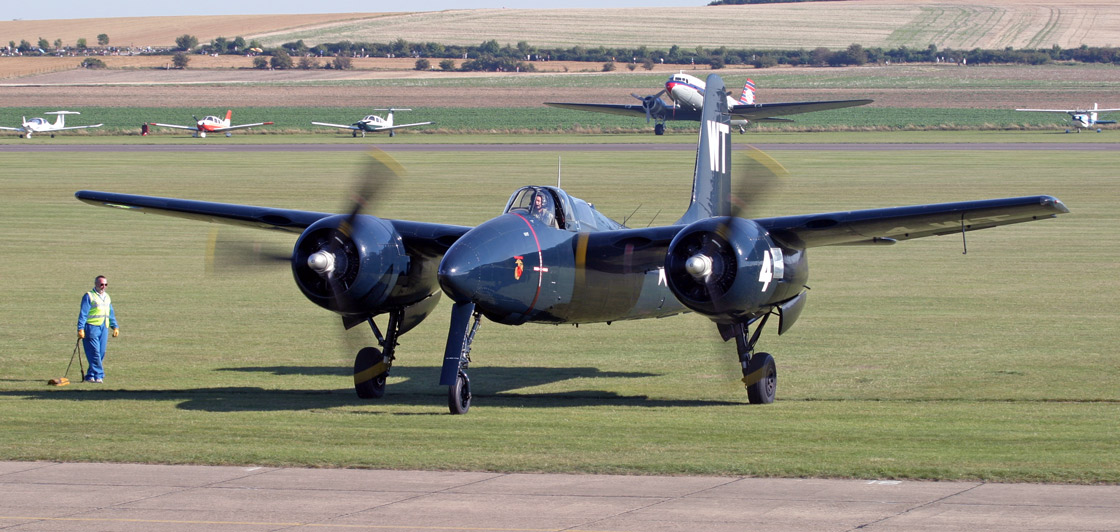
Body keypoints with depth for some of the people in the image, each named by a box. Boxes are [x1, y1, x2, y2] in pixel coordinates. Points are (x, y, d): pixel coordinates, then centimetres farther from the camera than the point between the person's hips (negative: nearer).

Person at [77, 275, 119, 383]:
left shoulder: (107, 297, 18)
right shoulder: (89, 296, -3)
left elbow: (111, 314, 25)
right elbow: (83, 313, -8)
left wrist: (115, 327, 19)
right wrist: (80, 329, -16)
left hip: (104, 328, 7)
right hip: (92, 327, -7)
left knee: (101, 353, 3)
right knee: (95, 353, -11)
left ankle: (90, 376, 10)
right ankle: (98, 375, -10)